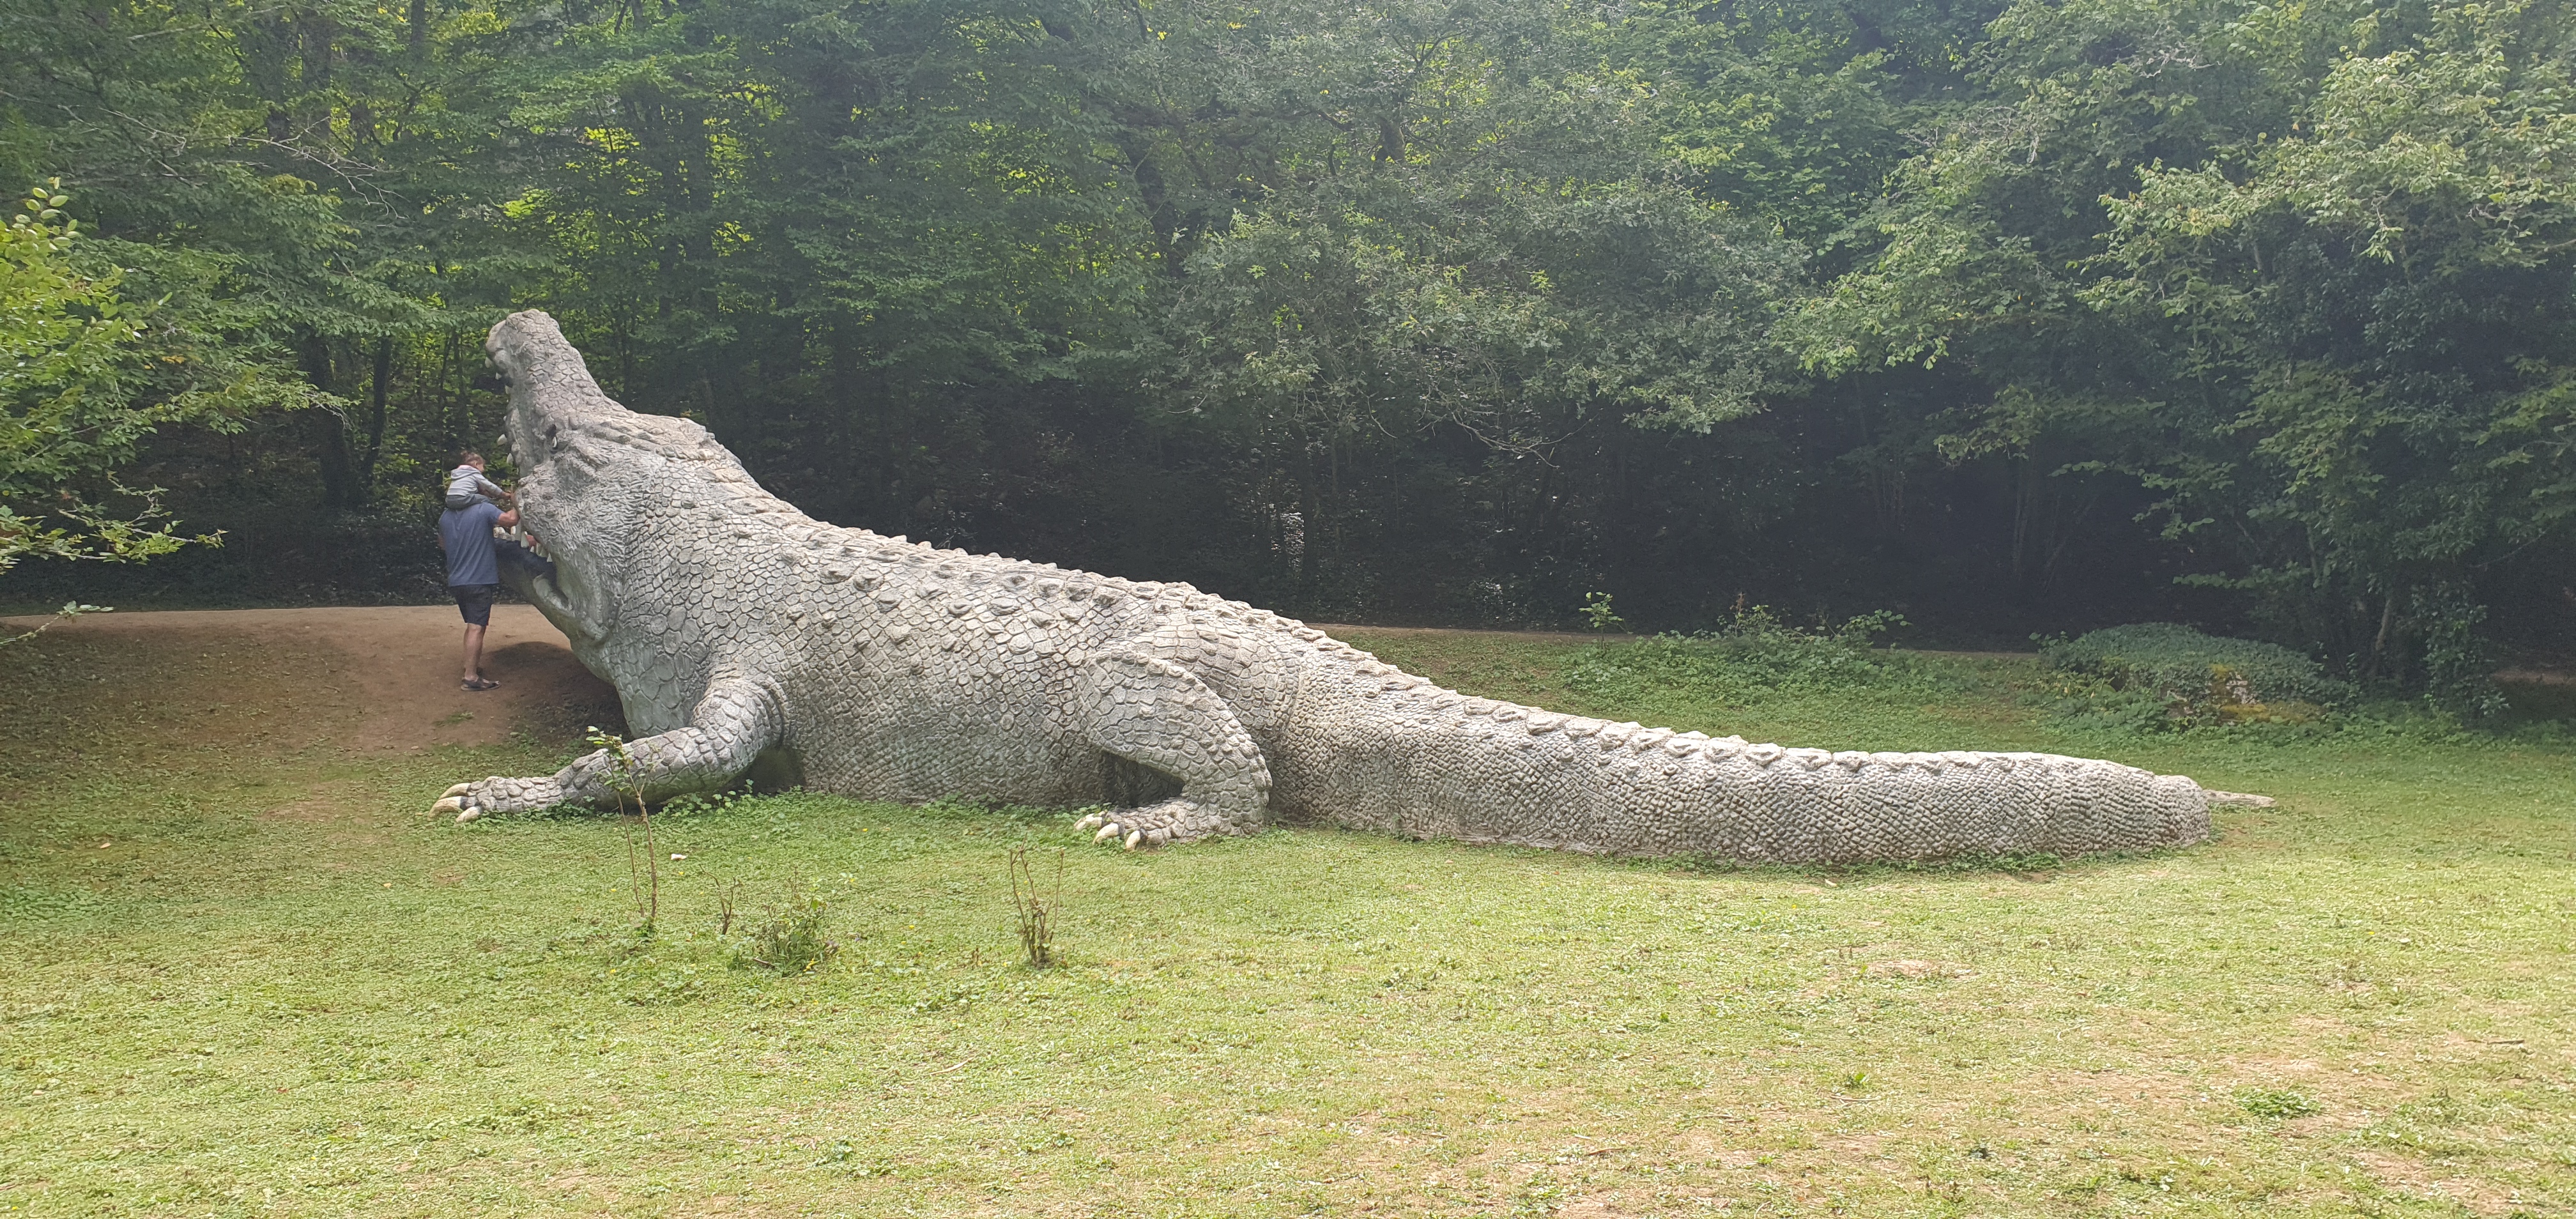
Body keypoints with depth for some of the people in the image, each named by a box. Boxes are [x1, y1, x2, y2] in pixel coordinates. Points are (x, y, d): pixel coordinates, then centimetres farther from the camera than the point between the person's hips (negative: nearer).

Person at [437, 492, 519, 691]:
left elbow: (443, 544, 25)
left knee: (473, 625, 22)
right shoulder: (484, 509, -10)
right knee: (476, 628, -8)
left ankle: (473, 665, 30)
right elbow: (511, 520, -22)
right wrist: (517, 505, -2)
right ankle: (471, 677, -12)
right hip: (480, 580, -7)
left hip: (456, 581, 7)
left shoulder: (445, 516, 10)